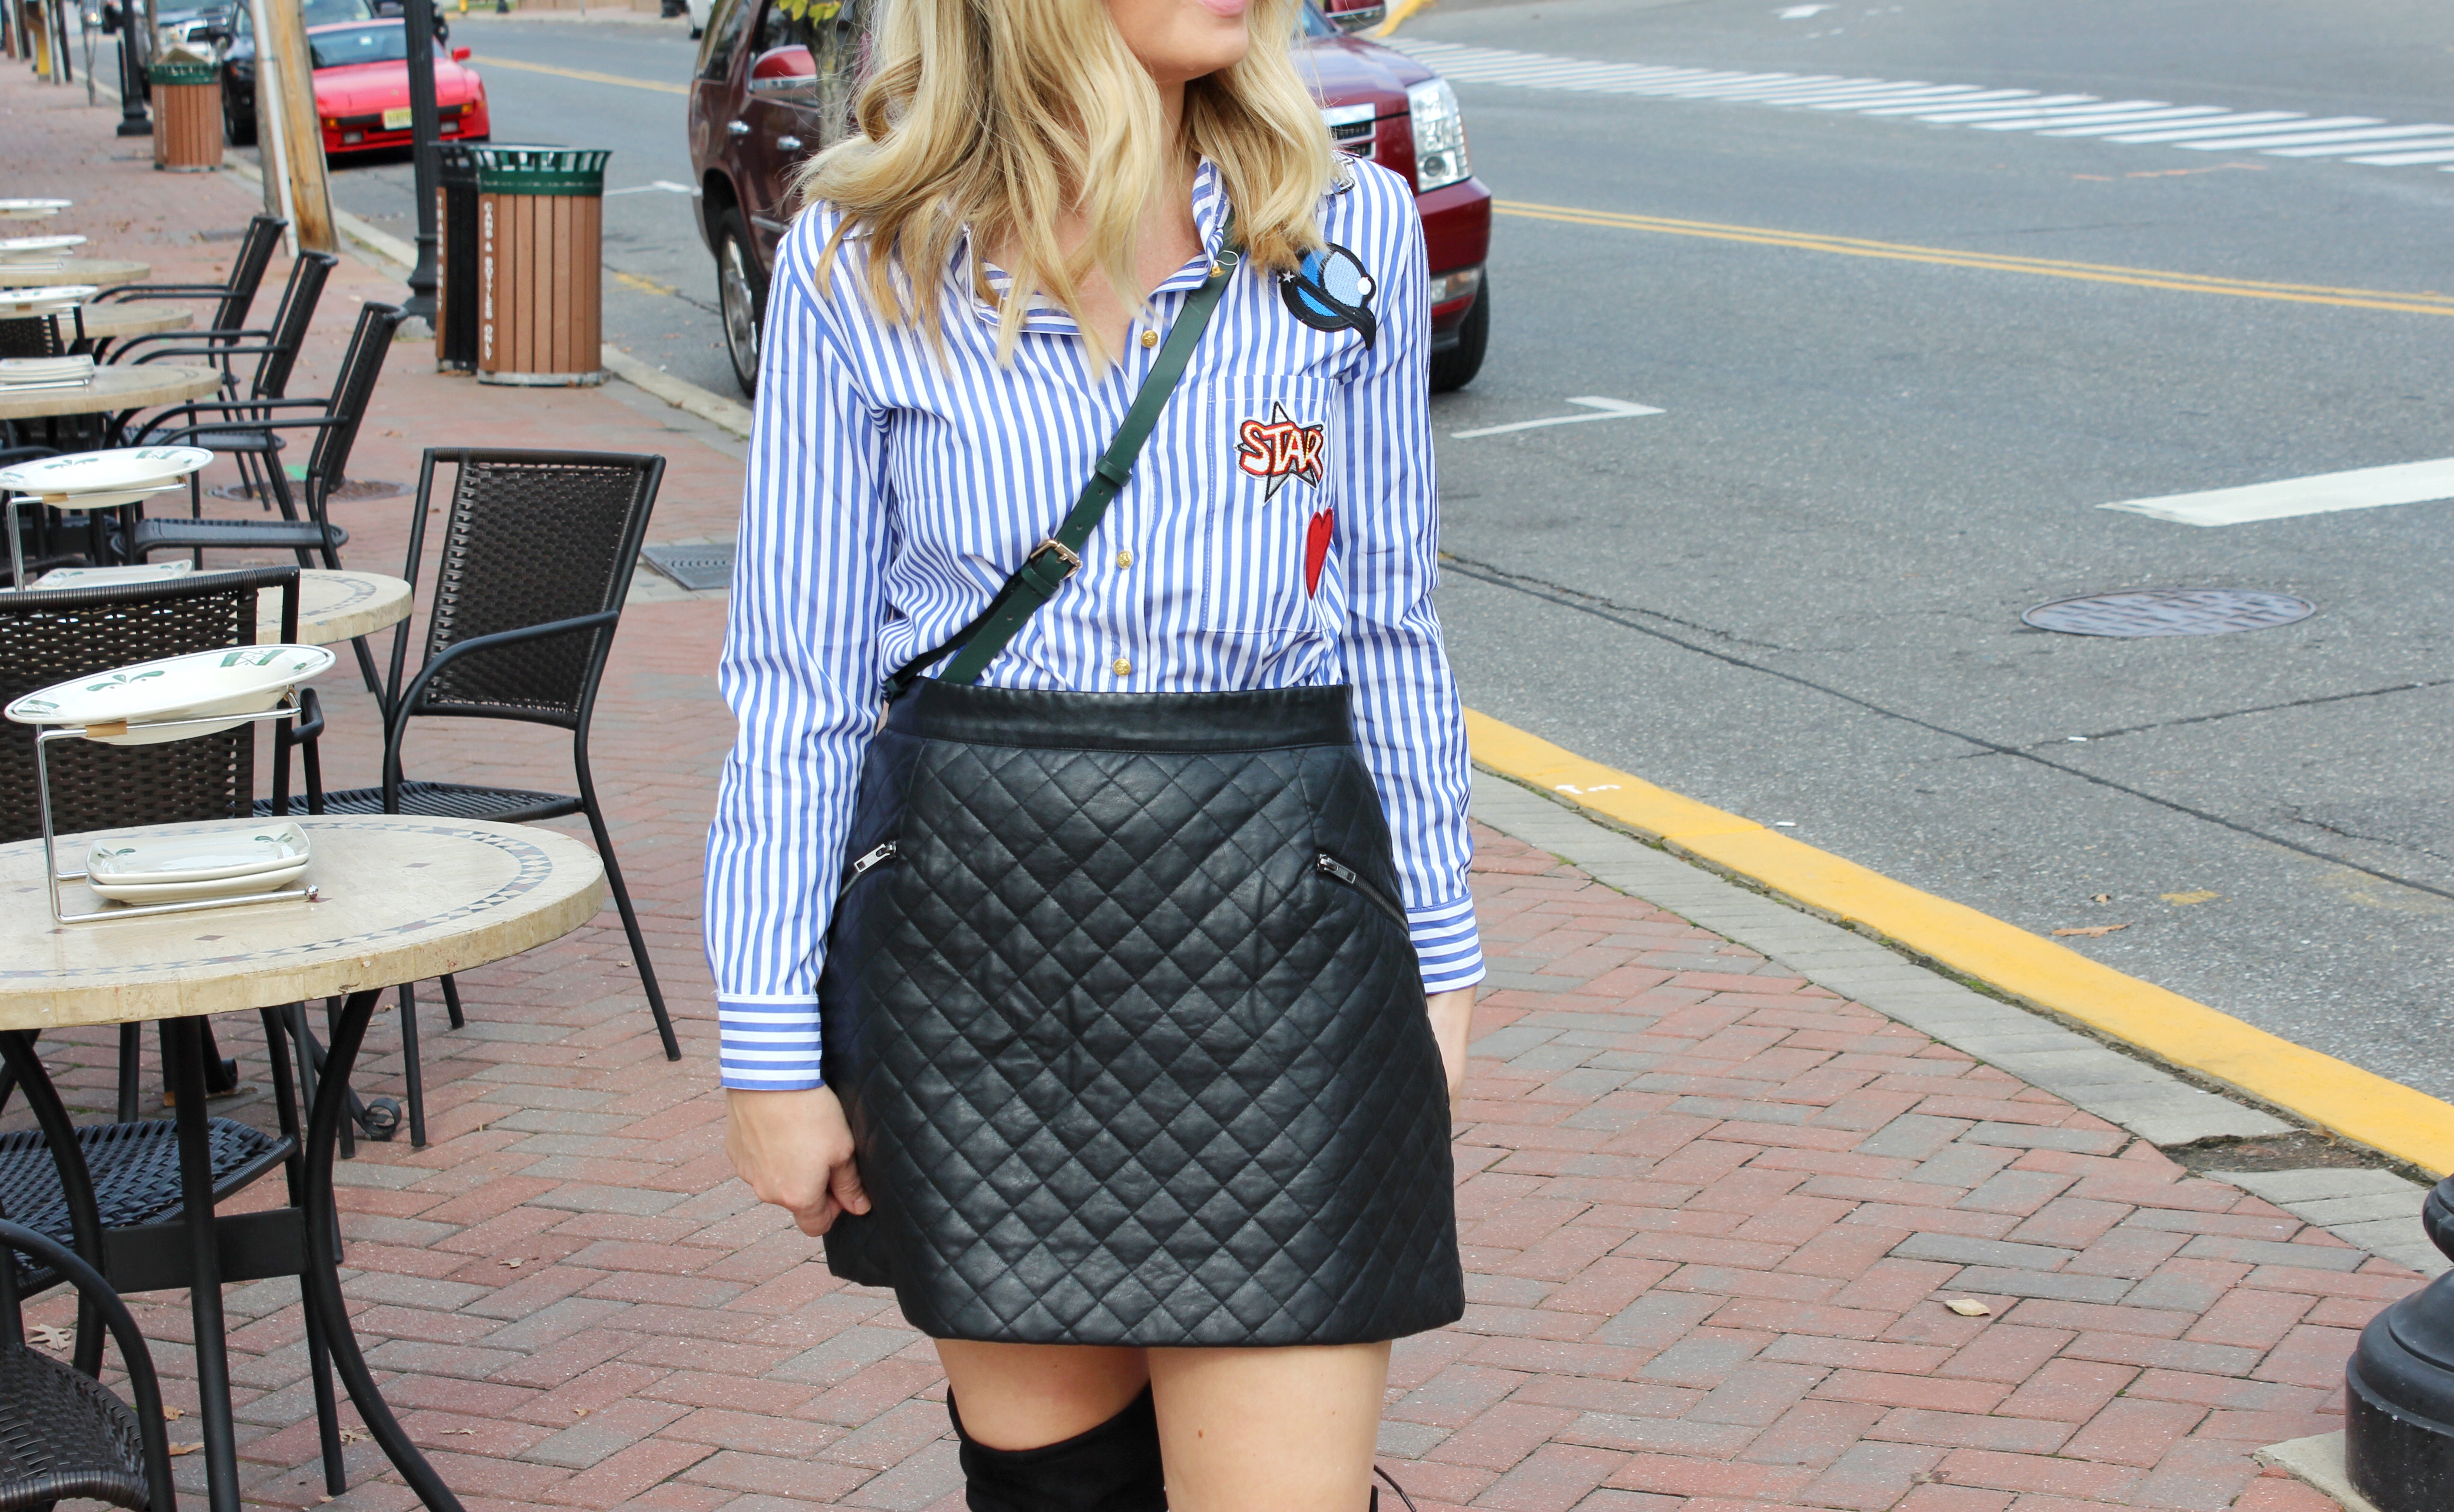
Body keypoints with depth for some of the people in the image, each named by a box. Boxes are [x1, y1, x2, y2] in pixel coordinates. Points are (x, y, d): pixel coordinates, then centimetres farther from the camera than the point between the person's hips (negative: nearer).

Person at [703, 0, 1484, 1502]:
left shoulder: (1351, 234, 2)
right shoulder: (862, 264, -1)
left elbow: (1391, 629, 10)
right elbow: (800, 678, 2)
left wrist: (1438, 948, 11)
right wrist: (773, 1044, 1)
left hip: (1267, 924, 0)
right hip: (974, 922, 0)